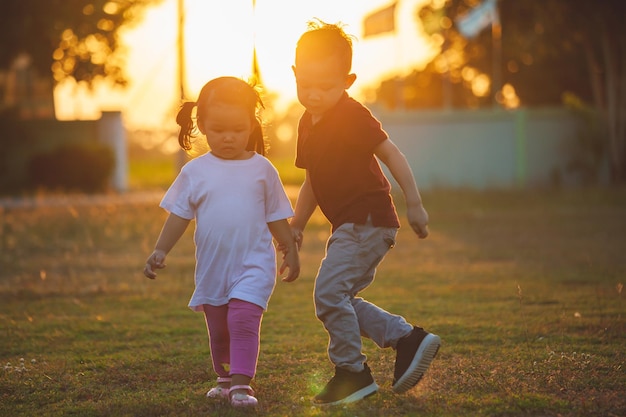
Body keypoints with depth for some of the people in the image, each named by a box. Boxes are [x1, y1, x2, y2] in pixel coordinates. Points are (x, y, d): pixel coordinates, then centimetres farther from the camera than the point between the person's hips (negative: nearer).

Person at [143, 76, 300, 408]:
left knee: (243, 321, -18)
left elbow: (276, 216, 6)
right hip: (212, 267, 3)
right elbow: (179, 216, 2)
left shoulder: (261, 169, -2)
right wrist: (160, 251, -5)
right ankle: (225, 379, 33)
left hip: (253, 265, -3)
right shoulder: (195, 172, -1)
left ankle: (242, 384, -16)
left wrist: (290, 251, 9)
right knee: (218, 329, 14)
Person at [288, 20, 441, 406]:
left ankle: (352, 372, -3)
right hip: (349, 226, 10)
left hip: (368, 221, -10)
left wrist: (414, 204, -18)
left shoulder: (352, 115, -14)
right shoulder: (309, 123, 12)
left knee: (329, 291, -15)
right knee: (338, 300, 10)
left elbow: (391, 154, -16)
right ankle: (409, 338, 12)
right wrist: (297, 224, 15)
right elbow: (312, 183, 21)